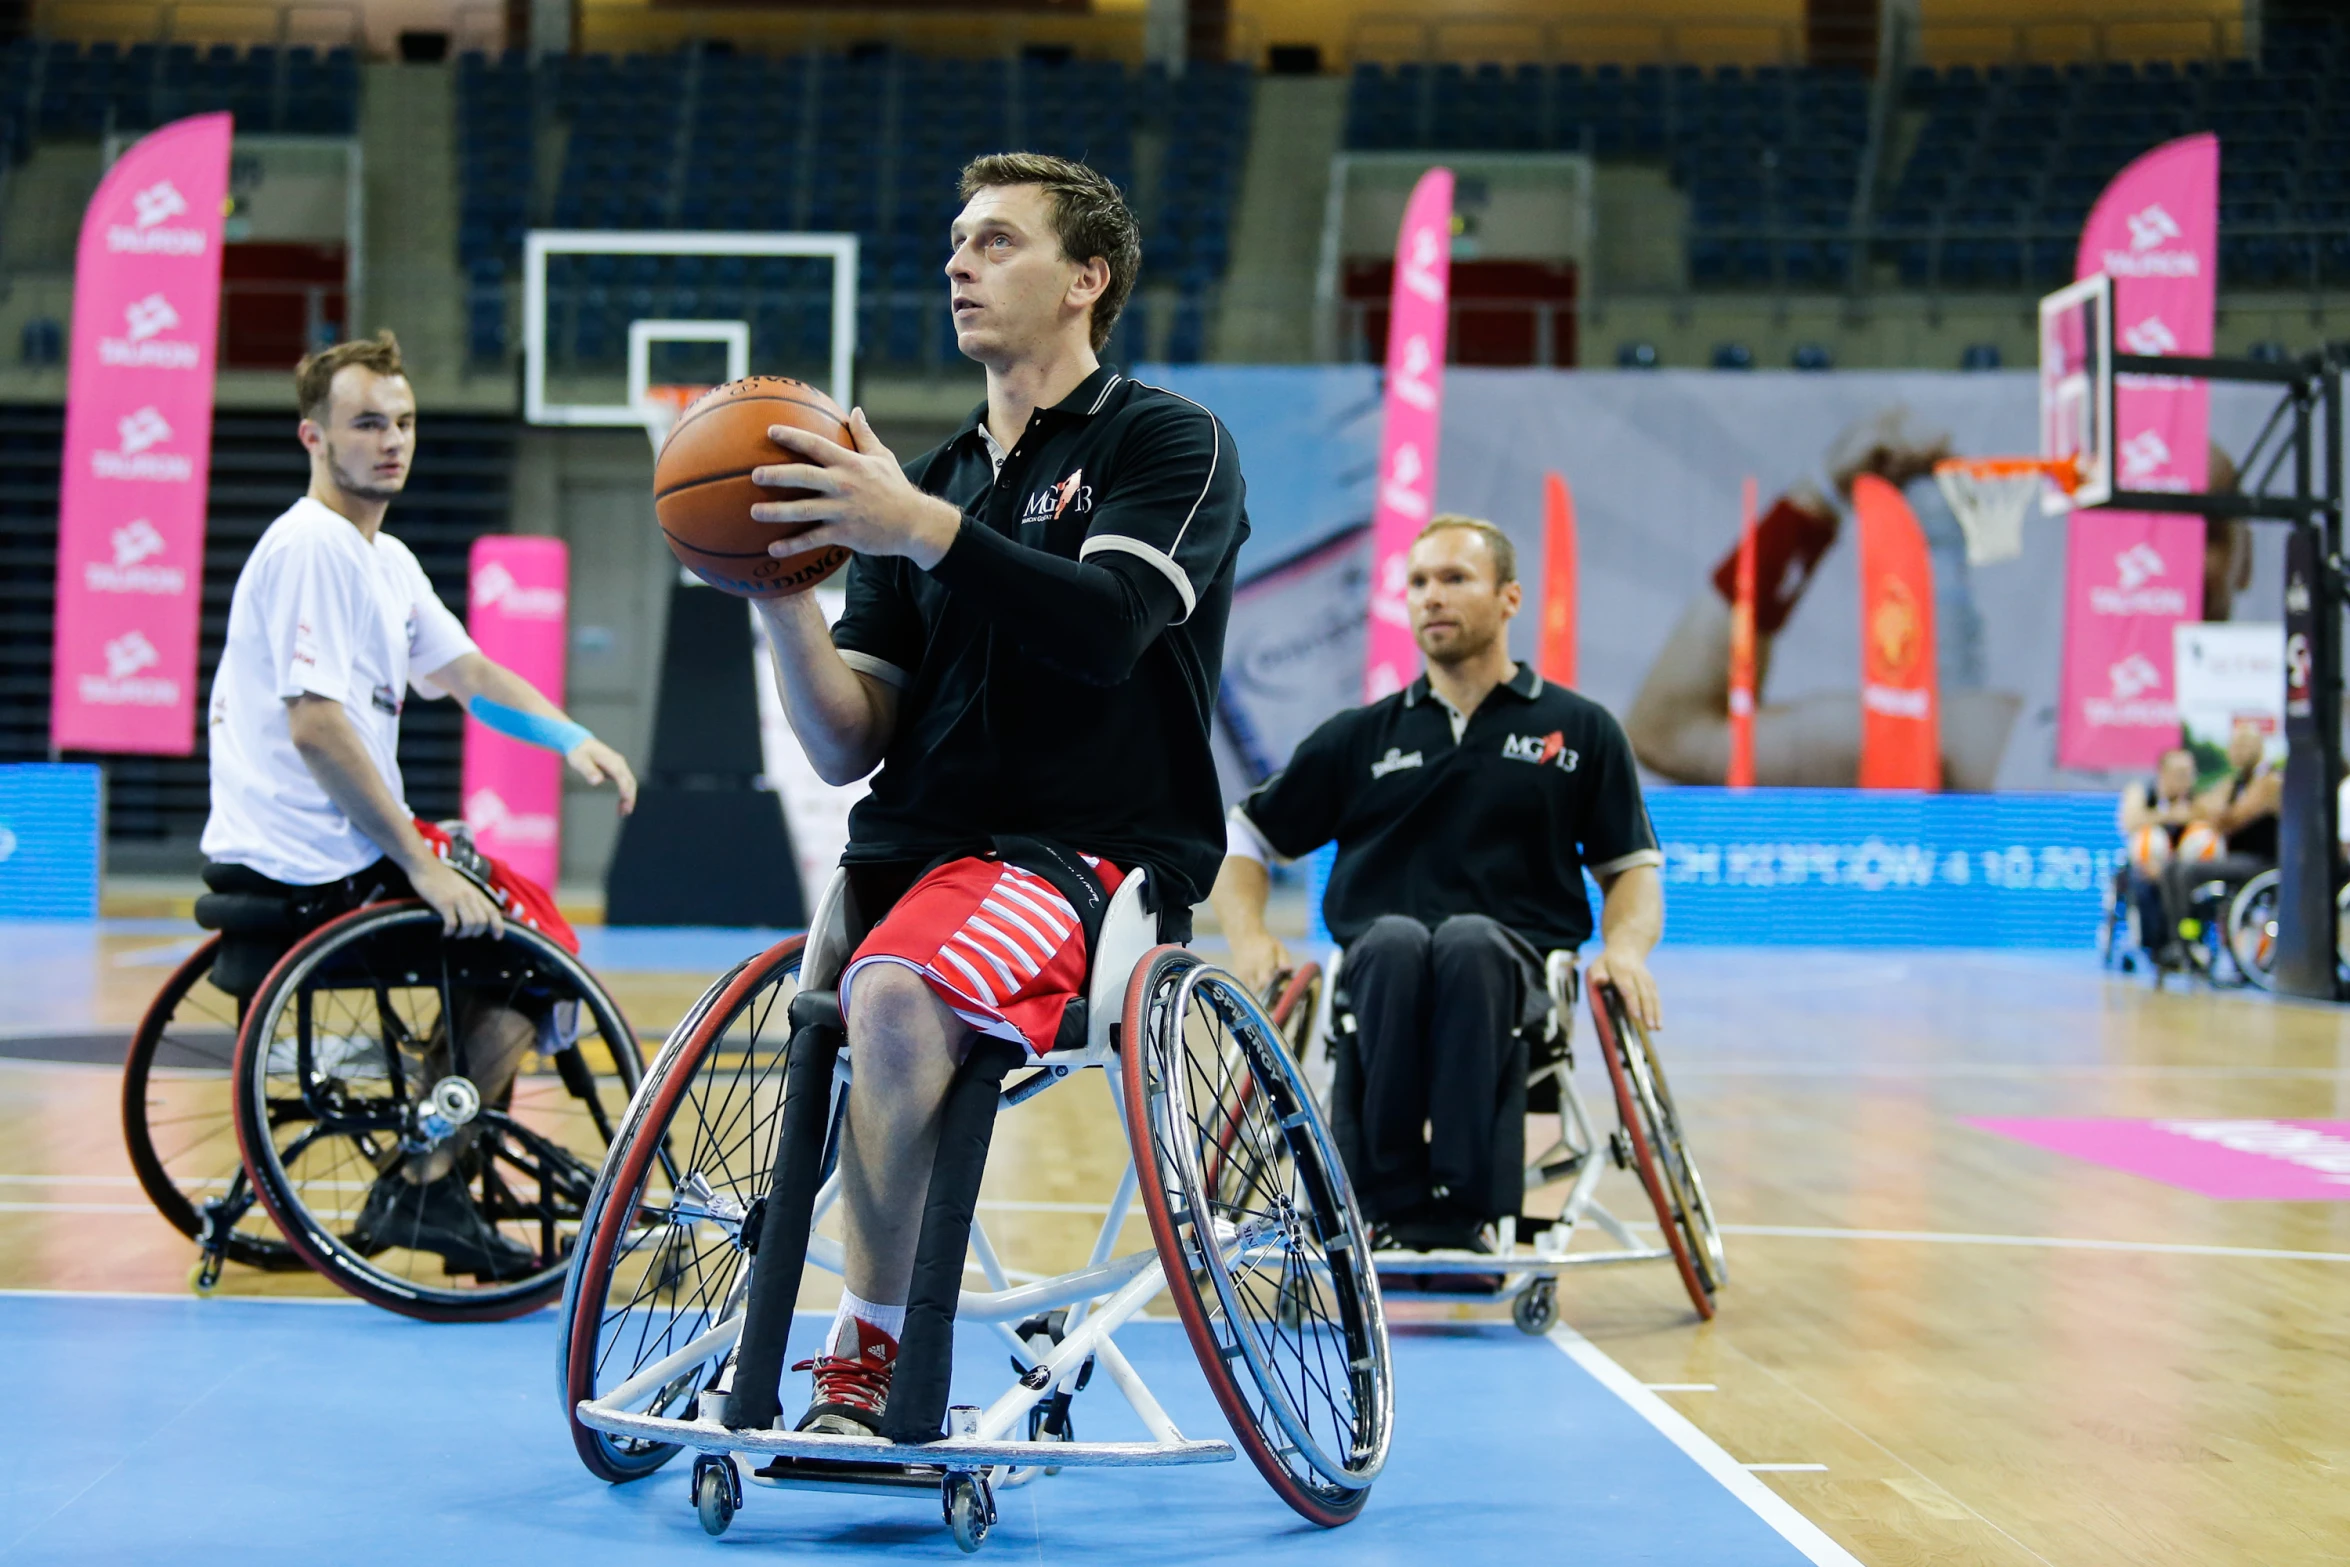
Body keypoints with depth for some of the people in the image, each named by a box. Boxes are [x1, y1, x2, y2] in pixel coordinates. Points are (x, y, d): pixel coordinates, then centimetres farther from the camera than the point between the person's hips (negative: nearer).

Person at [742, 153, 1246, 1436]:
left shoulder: (1168, 441, 4)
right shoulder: (926, 485, 20)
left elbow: (1107, 626, -17)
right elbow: (846, 745, 10)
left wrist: (921, 532, -26)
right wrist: (783, 595, -7)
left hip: (1090, 853, -6)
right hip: (913, 849, 6)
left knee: (895, 995, -33)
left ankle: (869, 1360, -20)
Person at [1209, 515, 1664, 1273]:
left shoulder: (1579, 729, 18)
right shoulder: (1361, 736, 20)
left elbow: (1632, 866, 18)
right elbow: (1240, 839, 22)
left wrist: (1624, 944, -5)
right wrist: (1249, 935, 2)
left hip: (1513, 964, -1)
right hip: (1375, 967, 1)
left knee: (1468, 942, -38)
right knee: (1397, 941, -36)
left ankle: (1463, 1208, -41)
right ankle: (1386, 1203, -35)